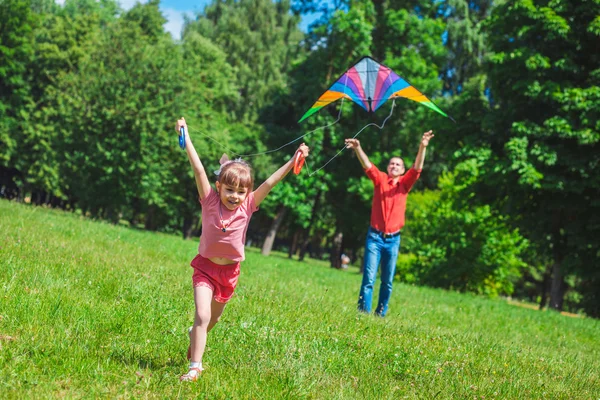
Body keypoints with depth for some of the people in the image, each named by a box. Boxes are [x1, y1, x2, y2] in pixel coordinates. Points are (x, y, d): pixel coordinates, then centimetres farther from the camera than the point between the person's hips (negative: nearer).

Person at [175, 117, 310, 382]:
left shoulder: (248, 206, -12)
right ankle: (195, 366, -5)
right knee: (202, 316, -16)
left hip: (230, 271, 3)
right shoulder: (210, 201, -16)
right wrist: (185, 137, -23)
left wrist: (294, 160, -25)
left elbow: (271, 182, -18)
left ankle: (195, 335, 53)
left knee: (214, 317, 21)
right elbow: (198, 169, -20)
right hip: (205, 267, -3)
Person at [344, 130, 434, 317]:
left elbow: (417, 168, -5)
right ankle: (363, 313, -6)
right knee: (369, 278, -8)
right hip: (375, 237, -2)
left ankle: (381, 314, 15)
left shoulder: (404, 184, 7)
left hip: (393, 239, 2)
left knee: (388, 282, 7)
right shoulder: (380, 179, 4)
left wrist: (423, 147, -21)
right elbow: (367, 165, -9)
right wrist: (358, 148, -27)